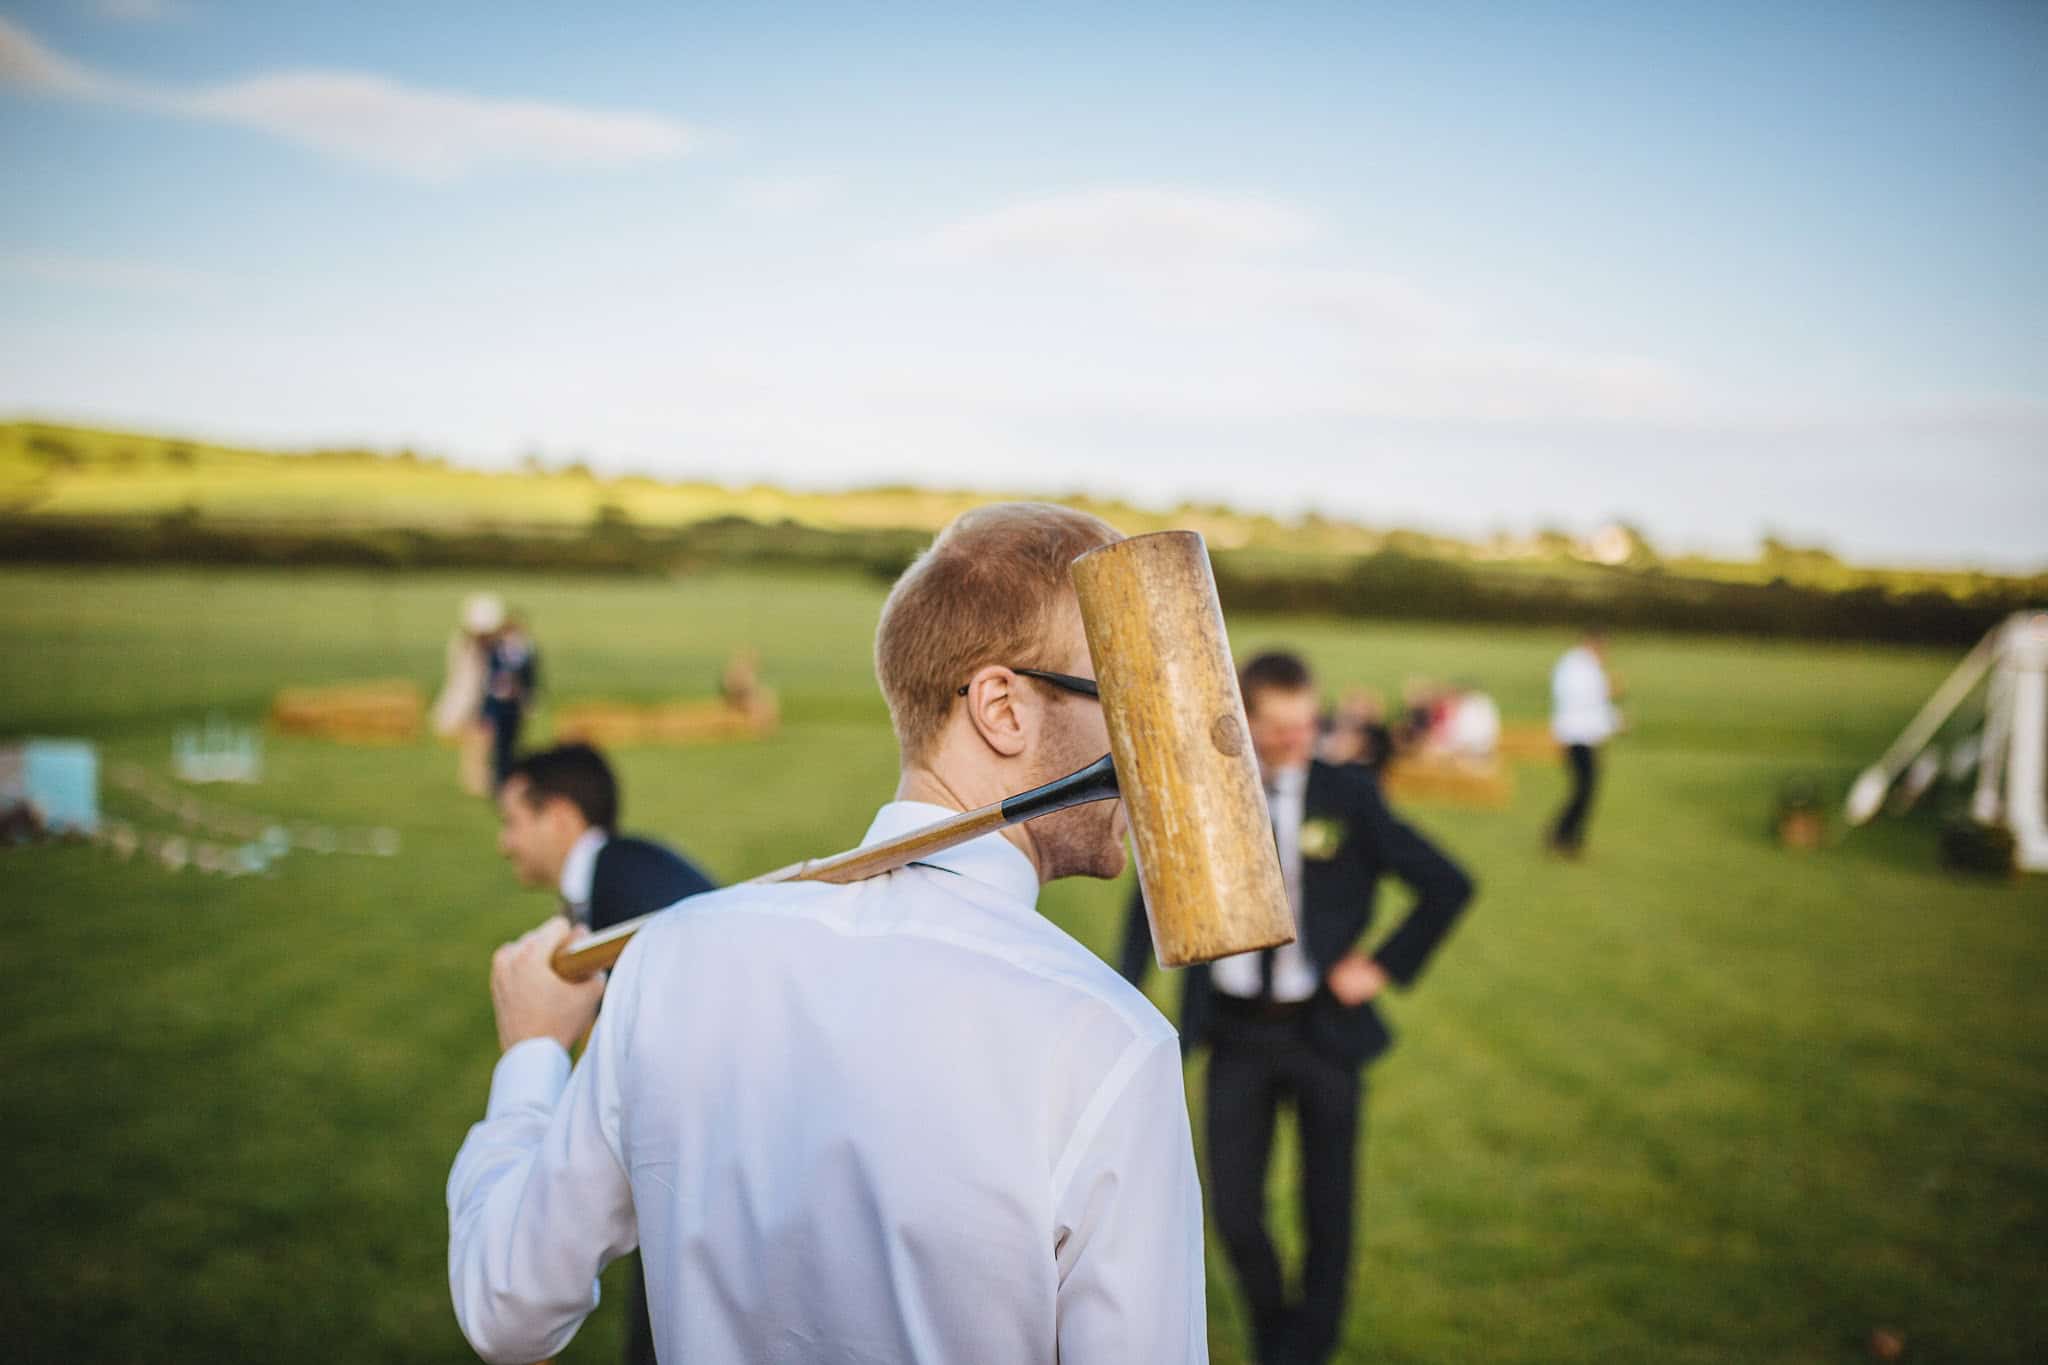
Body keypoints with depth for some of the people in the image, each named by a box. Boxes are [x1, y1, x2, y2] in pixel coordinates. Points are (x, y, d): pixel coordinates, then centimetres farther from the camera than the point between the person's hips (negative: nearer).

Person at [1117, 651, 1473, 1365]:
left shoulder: (1348, 795, -8)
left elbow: (1448, 885, -3)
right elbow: (1154, 902, 8)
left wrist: (1384, 966, -6)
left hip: (1324, 1030, -1)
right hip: (1236, 1034, 1)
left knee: (1327, 1206, 11)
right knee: (1234, 1207, 2)